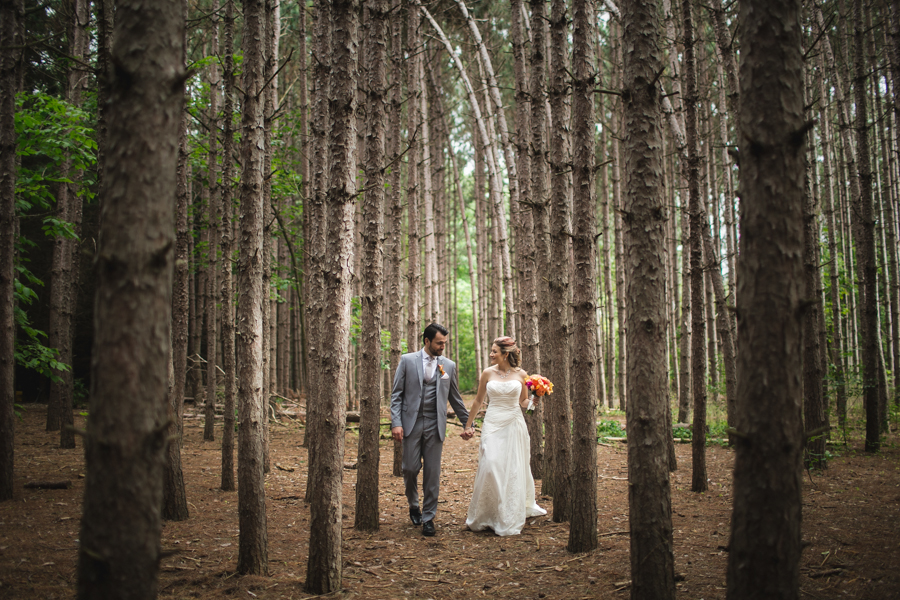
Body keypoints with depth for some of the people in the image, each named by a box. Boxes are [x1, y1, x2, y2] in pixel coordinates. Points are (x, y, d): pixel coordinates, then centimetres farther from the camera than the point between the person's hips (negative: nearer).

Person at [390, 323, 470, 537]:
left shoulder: (449, 365, 7)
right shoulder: (407, 360, 1)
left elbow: (455, 398, 15)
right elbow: (396, 394, 0)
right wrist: (396, 422, -9)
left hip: (435, 425, 1)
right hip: (412, 423, -1)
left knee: (433, 473, 2)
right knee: (411, 468, -1)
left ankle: (428, 517, 12)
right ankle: (414, 505, 27)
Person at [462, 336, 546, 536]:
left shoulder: (520, 374, 2)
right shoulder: (488, 373, 1)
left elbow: (524, 402, 13)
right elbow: (478, 401, 11)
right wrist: (468, 425, 14)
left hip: (514, 424, 1)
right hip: (493, 424, -1)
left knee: (513, 470, 4)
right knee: (490, 467, -10)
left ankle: (511, 519, 17)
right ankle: (485, 517, 5)